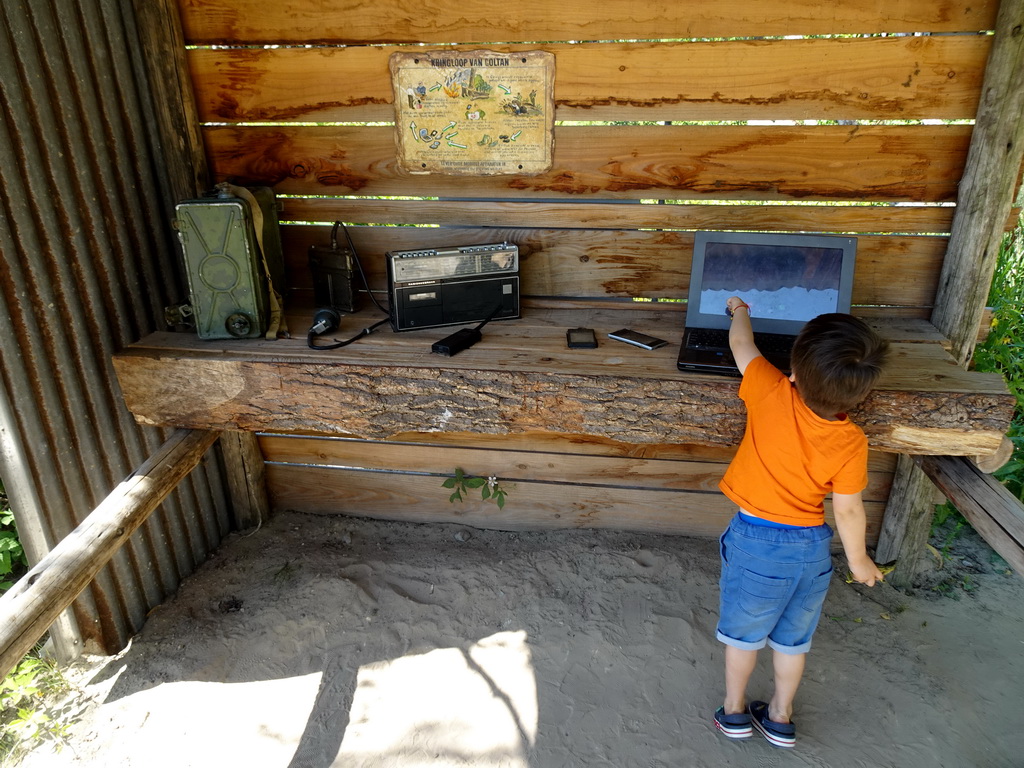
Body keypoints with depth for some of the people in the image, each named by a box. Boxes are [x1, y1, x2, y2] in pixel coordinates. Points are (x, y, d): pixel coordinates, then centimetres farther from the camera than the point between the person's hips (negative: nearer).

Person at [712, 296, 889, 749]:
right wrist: (858, 559, 11)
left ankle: (734, 711, 37)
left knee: (744, 633, 19)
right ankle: (780, 717, 40)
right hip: (812, 547, 2)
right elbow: (847, 509, -7)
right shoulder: (852, 443, -17)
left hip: (755, 540, -1)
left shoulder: (773, 395, -21)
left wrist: (739, 310, 17)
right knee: (793, 638, 22)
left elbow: (742, 345, -4)